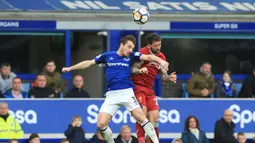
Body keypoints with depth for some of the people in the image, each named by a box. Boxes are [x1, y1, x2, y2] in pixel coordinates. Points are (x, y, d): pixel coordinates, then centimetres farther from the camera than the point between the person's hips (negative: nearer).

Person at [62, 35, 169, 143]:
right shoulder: (107, 56, 11)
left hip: (127, 92, -2)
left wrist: (161, 61, -26)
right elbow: (89, 63, 19)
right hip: (111, 95, 2)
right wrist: (70, 68, 23)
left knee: (141, 118, -16)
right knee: (101, 124, -8)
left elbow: (148, 57, -6)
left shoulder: (131, 56, 7)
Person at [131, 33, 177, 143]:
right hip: (138, 87, -6)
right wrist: (140, 70, -34)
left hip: (149, 89, 6)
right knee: (142, 113, -21)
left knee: (154, 117, 1)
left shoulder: (161, 57, 8)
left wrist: (169, 77, -11)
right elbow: (133, 69, -12)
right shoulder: (143, 53, -11)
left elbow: (163, 75, 11)